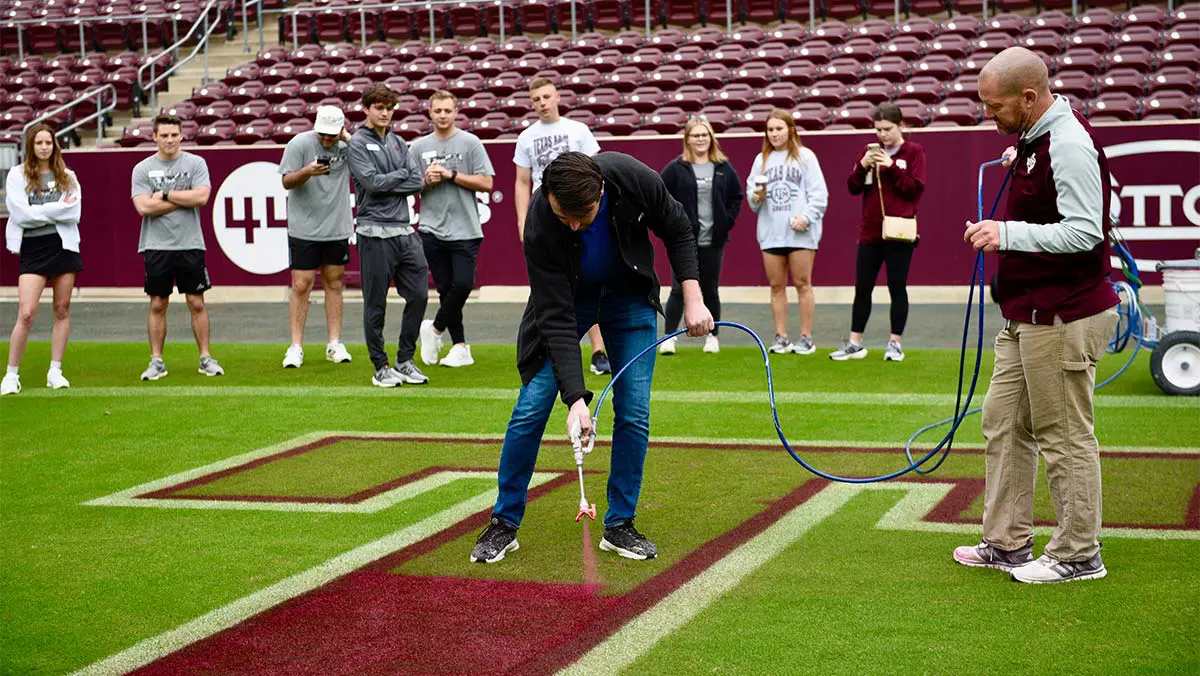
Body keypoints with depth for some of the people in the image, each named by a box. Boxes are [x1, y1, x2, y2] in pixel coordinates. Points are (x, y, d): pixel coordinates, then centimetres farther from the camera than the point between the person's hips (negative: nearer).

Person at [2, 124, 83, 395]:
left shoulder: (67, 177, 8)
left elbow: (74, 213, -4)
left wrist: (40, 211, -10)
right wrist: (58, 208, -8)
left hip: (64, 245, 3)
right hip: (33, 248, -3)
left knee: (62, 310, 5)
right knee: (26, 314, -9)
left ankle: (55, 372, 14)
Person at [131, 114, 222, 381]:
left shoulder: (195, 163, 3)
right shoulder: (142, 169, 3)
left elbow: (201, 197, -11)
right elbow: (144, 207, -9)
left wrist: (165, 194, -9)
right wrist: (184, 199, -7)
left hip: (190, 245, 0)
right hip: (156, 246, 0)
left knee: (197, 303, 3)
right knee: (157, 305, 5)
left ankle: (205, 358, 11)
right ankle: (156, 361, 11)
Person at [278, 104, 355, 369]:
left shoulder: (347, 145, 1)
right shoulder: (299, 144, -8)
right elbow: (287, 181, -6)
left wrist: (348, 138, -13)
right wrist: (307, 172, -25)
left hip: (337, 228, 3)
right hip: (304, 227, -3)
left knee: (334, 282, 9)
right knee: (301, 285, -4)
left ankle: (334, 344, 15)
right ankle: (296, 347, 1)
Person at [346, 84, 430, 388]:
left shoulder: (399, 143, 16)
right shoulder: (358, 143, -2)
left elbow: (417, 182, 5)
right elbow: (373, 182, -15)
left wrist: (386, 186, -6)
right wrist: (402, 174, -1)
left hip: (405, 230, 6)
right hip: (375, 233, -6)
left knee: (419, 295, 3)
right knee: (376, 303, 1)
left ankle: (405, 360, 16)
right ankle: (380, 367, 10)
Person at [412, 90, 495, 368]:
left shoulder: (470, 143, 1)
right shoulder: (419, 147, 10)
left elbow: (486, 183, -4)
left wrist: (451, 175, -11)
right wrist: (426, 181, -6)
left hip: (465, 230, -3)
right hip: (432, 230, 3)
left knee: (462, 284, -14)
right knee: (445, 289, 4)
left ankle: (435, 329, 10)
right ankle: (460, 347, 11)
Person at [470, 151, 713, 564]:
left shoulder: (635, 179, -31)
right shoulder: (540, 226, -35)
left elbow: (677, 231, -10)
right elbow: (557, 318, -32)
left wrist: (693, 299, -16)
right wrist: (576, 398, -38)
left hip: (630, 294, 2)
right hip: (565, 297, -2)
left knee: (634, 413, -5)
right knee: (531, 407, -8)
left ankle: (620, 524, 8)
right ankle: (504, 524, 6)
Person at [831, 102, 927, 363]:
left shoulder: (914, 152, -1)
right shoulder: (871, 151, 10)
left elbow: (916, 189, -10)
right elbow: (853, 188, 6)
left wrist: (892, 167, -18)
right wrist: (862, 166, -11)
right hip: (870, 232, 4)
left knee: (897, 287, 1)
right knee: (862, 288, 7)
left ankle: (895, 342, 10)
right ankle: (855, 343, 14)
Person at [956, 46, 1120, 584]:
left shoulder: (1069, 145, -19)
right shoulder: (1035, 140, 13)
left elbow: (1083, 232, -25)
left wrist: (1009, 233, -26)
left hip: (1062, 320, -11)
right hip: (1027, 317, 11)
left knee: (1065, 436, -1)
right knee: (1003, 424, 13)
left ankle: (1078, 555, 10)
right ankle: (1007, 543, 22)